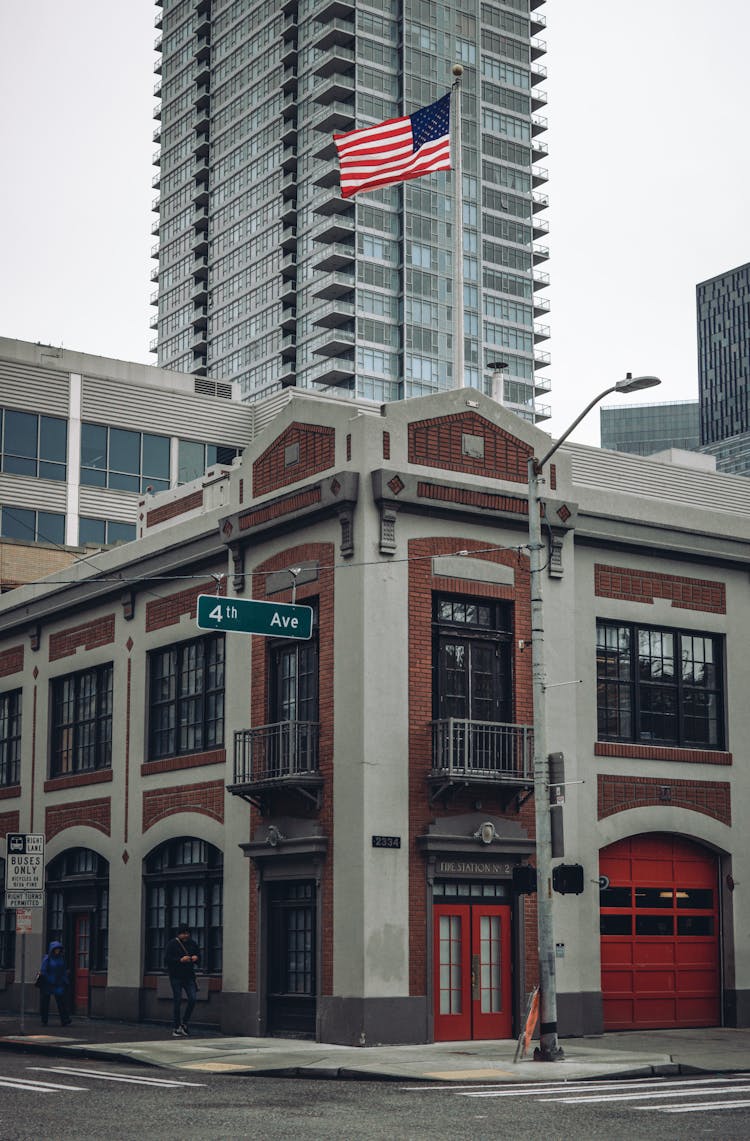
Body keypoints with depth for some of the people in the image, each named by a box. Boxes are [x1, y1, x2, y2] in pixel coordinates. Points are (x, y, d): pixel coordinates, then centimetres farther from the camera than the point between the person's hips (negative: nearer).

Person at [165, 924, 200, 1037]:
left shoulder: (192, 944, 11)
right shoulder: (172, 944, -3)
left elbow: (199, 957, 19)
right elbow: (167, 958, -10)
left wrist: (196, 958, -5)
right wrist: (180, 960, -21)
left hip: (189, 976, 4)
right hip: (176, 976, -4)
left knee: (192, 999, -9)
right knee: (177, 1001, -1)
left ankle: (185, 1022, 11)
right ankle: (177, 1028, 8)